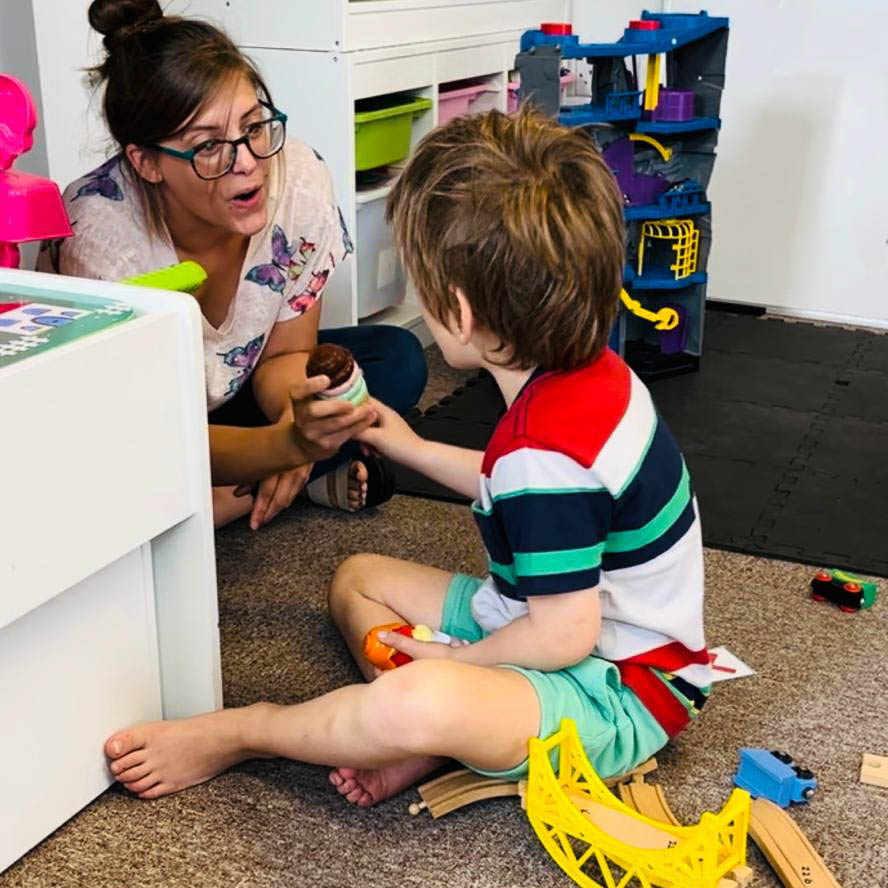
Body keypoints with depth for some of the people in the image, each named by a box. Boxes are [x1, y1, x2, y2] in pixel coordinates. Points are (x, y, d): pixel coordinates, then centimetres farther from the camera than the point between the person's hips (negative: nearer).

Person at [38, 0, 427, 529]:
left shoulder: (300, 179, -24)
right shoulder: (100, 232, -34)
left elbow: (285, 355, -10)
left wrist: (298, 434, -33)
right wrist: (291, 442, -50)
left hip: (224, 396, 3)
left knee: (397, 359, -10)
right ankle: (313, 478, -13)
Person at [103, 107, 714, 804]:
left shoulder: (547, 450, -33)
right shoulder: (590, 373, -1)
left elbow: (562, 635, -28)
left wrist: (453, 658, -10)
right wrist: (409, 447, 28)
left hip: (619, 690, -10)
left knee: (418, 704, -39)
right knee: (359, 577, 15)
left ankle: (236, 734, -10)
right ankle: (421, 741, -7)